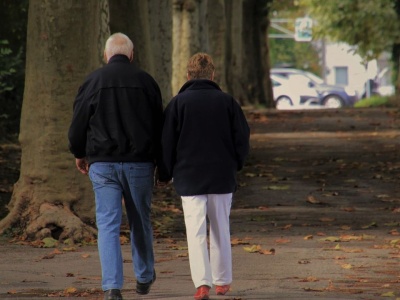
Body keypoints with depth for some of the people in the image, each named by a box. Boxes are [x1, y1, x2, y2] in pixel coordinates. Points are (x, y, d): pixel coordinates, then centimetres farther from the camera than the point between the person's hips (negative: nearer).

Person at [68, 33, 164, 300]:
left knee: (108, 225, -2)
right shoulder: (146, 81, 3)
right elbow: (159, 125, 8)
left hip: (102, 164, -1)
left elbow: (79, 122, 2)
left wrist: (80, 154, 19)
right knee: (140, 222, 16)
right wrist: (157, 161, 19)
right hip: (139, 163, 1)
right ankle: (145, 277, 32)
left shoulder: (94, 81, -1)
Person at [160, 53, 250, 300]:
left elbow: (167, 141, -2)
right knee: (221, 230, 15)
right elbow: (242, 137, 2)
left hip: (189, 178, -2)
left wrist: (169, 172, 10)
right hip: (222, 177, 2)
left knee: (196, 231, -4)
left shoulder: (179, 103, -4)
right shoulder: (227, 101, 0)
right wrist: (236, 166, 17)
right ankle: (222, 280, 23)